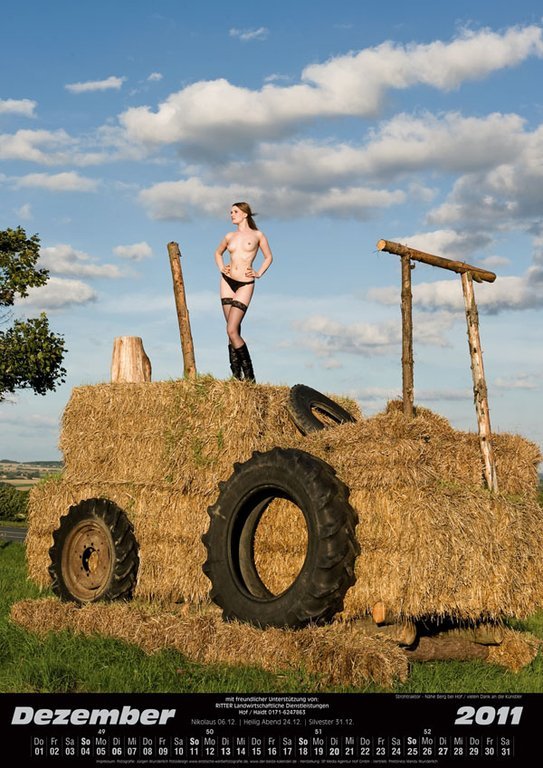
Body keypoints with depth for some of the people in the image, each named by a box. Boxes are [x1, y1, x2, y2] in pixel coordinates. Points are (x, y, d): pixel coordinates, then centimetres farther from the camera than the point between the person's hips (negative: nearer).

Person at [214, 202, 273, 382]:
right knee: (234, 330, 2)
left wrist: (259, 273, 1)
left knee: (232, 330, -14)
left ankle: (249, 376, -6)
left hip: (245, 284, -4)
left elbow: (268, 257, 14)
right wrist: (221, 268, 13)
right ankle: (236, 375, 4)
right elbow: (218, 253, 30)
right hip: (227, 281, 4)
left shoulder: (257, 235, 4)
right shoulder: (229, 237, 12)